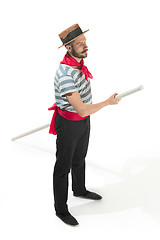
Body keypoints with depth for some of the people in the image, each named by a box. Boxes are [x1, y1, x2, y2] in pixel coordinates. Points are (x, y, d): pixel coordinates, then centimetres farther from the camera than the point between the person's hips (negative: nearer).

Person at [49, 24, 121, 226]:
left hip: (83, 120, 9)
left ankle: (79, 190, 51)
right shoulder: (65, 75, -35)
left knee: (79, 158, 27)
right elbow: (82, 110, -36)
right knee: (63, 167, 8)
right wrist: (107, 102, -23)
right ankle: (61, 210, 24)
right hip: (69, 124, -8)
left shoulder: (78, 61, -3)